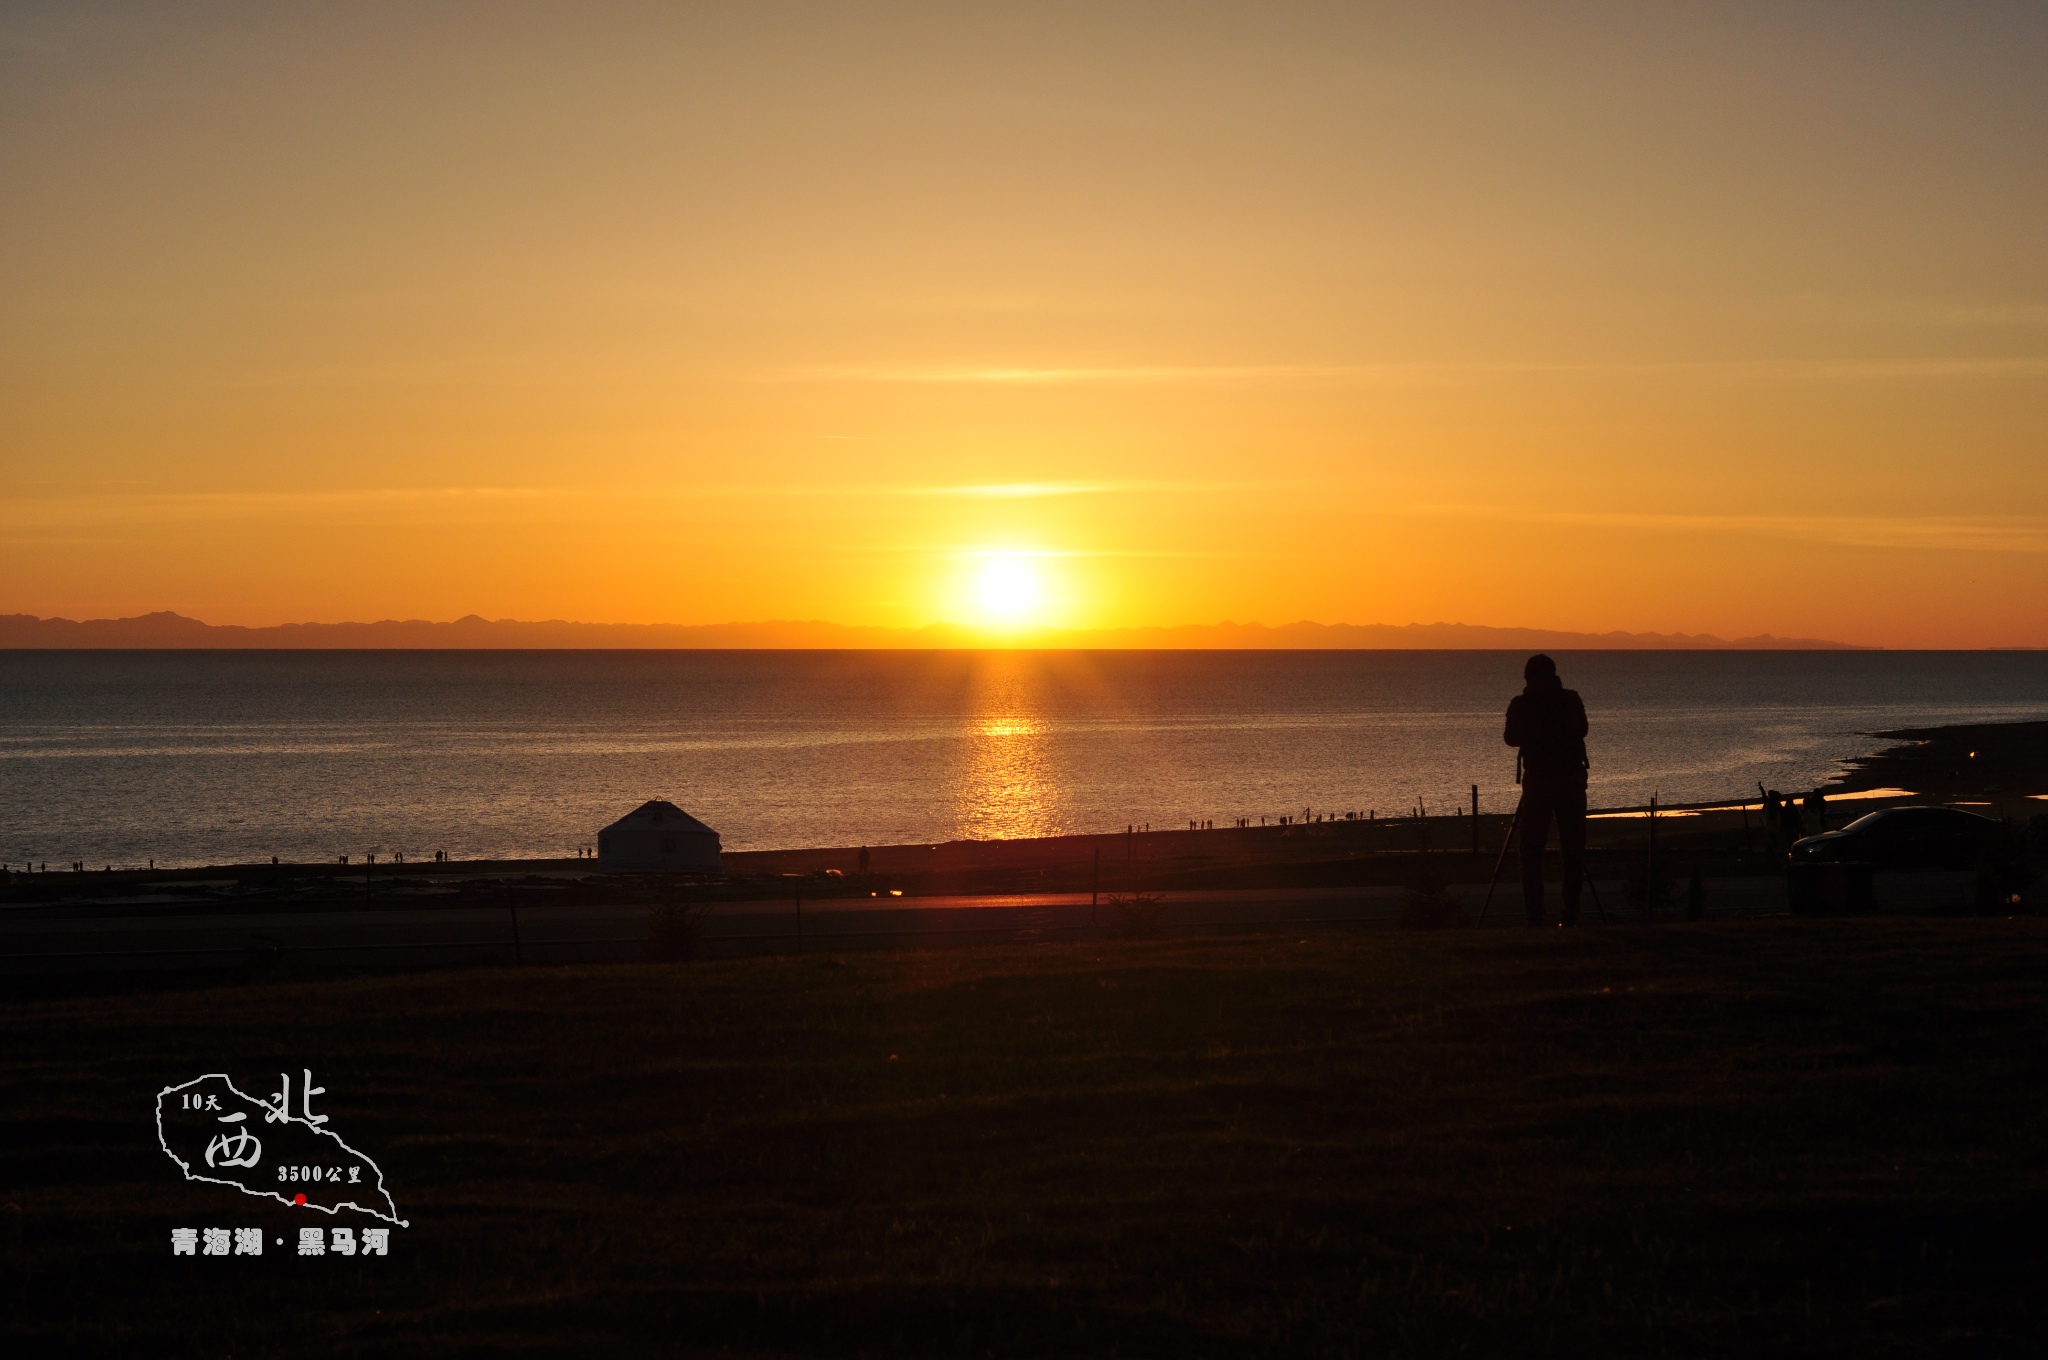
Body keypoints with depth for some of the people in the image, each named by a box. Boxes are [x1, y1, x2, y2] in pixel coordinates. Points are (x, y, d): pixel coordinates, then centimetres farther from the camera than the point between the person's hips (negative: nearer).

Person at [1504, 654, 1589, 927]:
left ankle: (1535, 917, -5)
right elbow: (1581, 730, 13)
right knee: (1572, 851, 7)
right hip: (1572, 780, 1)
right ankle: (1571, 915, 2)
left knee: (1531, 853, 3)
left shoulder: (1520, 704, -3)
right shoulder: (1571, 699, 1)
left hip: (1537, 781, -1)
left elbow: (1512, 738, 5)